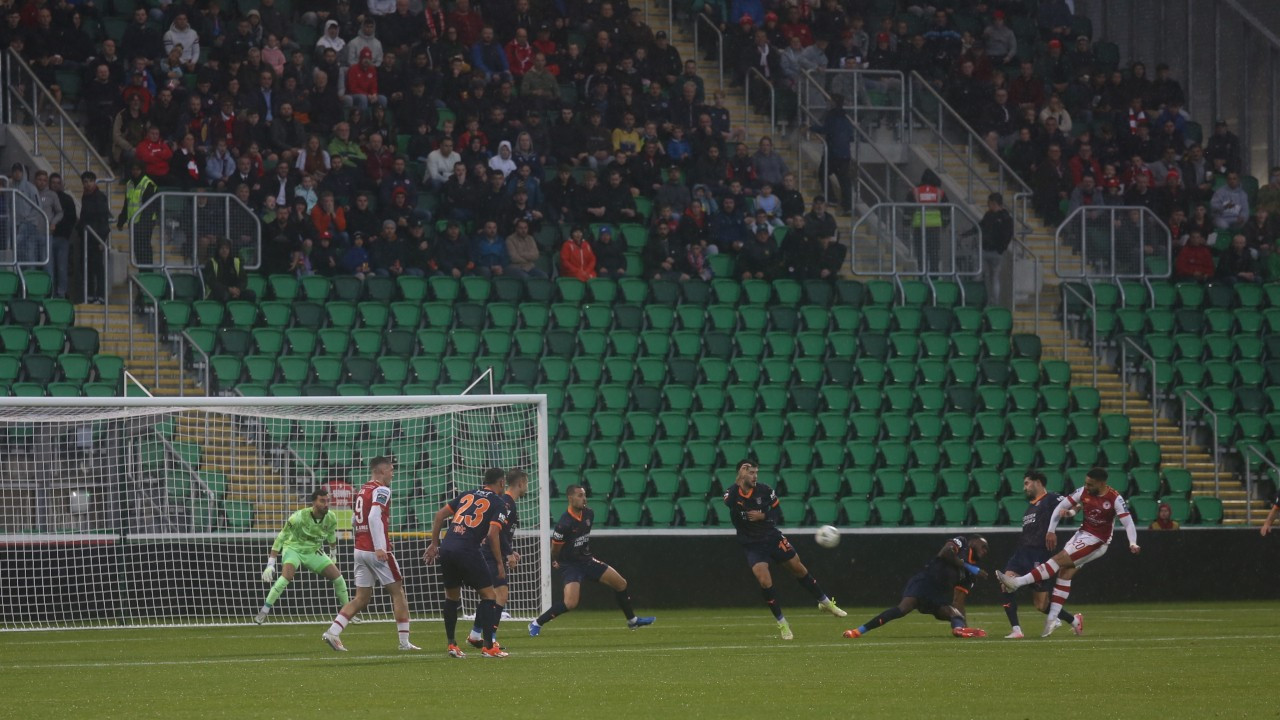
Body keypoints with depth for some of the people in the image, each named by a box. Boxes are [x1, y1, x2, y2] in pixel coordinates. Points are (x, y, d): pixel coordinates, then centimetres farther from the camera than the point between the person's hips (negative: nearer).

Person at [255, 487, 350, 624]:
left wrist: (333, 561, 17)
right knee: (287, 576, -31)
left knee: (338, 576, -4)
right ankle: (263, 612, -24)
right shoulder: (299, 517, -27)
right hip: (294, 549, -5)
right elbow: (280, 538, -22)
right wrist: (271, 564, -25)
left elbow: (332, 541, 9)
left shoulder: (331, 519, -11)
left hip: (314, 551, 5)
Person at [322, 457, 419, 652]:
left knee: (362, 598, 10)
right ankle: (404, 641, 5)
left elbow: (353, 521, 20)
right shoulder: (381, 490, -10)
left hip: (360, 550, 7)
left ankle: (333, 632, -4)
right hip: (377, 552, -7)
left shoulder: (363, 491, 14)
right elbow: (374, 517, -24)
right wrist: (379, 547, -27)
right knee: (398, 592, 4)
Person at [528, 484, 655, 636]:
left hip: (586, 559, 8)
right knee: (570, 603, -25)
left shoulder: (589, 514, -3)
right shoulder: (564, 524, -27)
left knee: (621, 583, 8)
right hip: (569, 565, -8)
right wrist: (556, 562, 5)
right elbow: (555, 549, -13)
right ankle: (536, 624, -8)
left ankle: (632, 620, 26)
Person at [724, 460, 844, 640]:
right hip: (752, 546, -2)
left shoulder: (764, 491, -9)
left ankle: (825, 602, 32)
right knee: (764, 581, -16)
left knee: (799, 569, 9)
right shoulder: (732, 493, -14)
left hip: (772, 537, 2)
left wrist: (763, 516, -22)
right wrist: (739, 481, -38)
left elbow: (778, 516, -3)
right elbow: (730, 504, -39)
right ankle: (782, 623, 1)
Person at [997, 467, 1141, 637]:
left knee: (1059, 560, -17)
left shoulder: (1114, 499, -17)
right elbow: (1061, 507, 4)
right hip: (1083, 533, 6)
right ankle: (1053, 618, -1)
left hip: (1097, 541, -6)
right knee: (1066, 572, -4)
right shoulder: (1083, 492, -2)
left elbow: (1128, 522, -19)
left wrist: (1132, 544, -34)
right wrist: (1051, 531, 3)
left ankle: (1017, 582, -21)